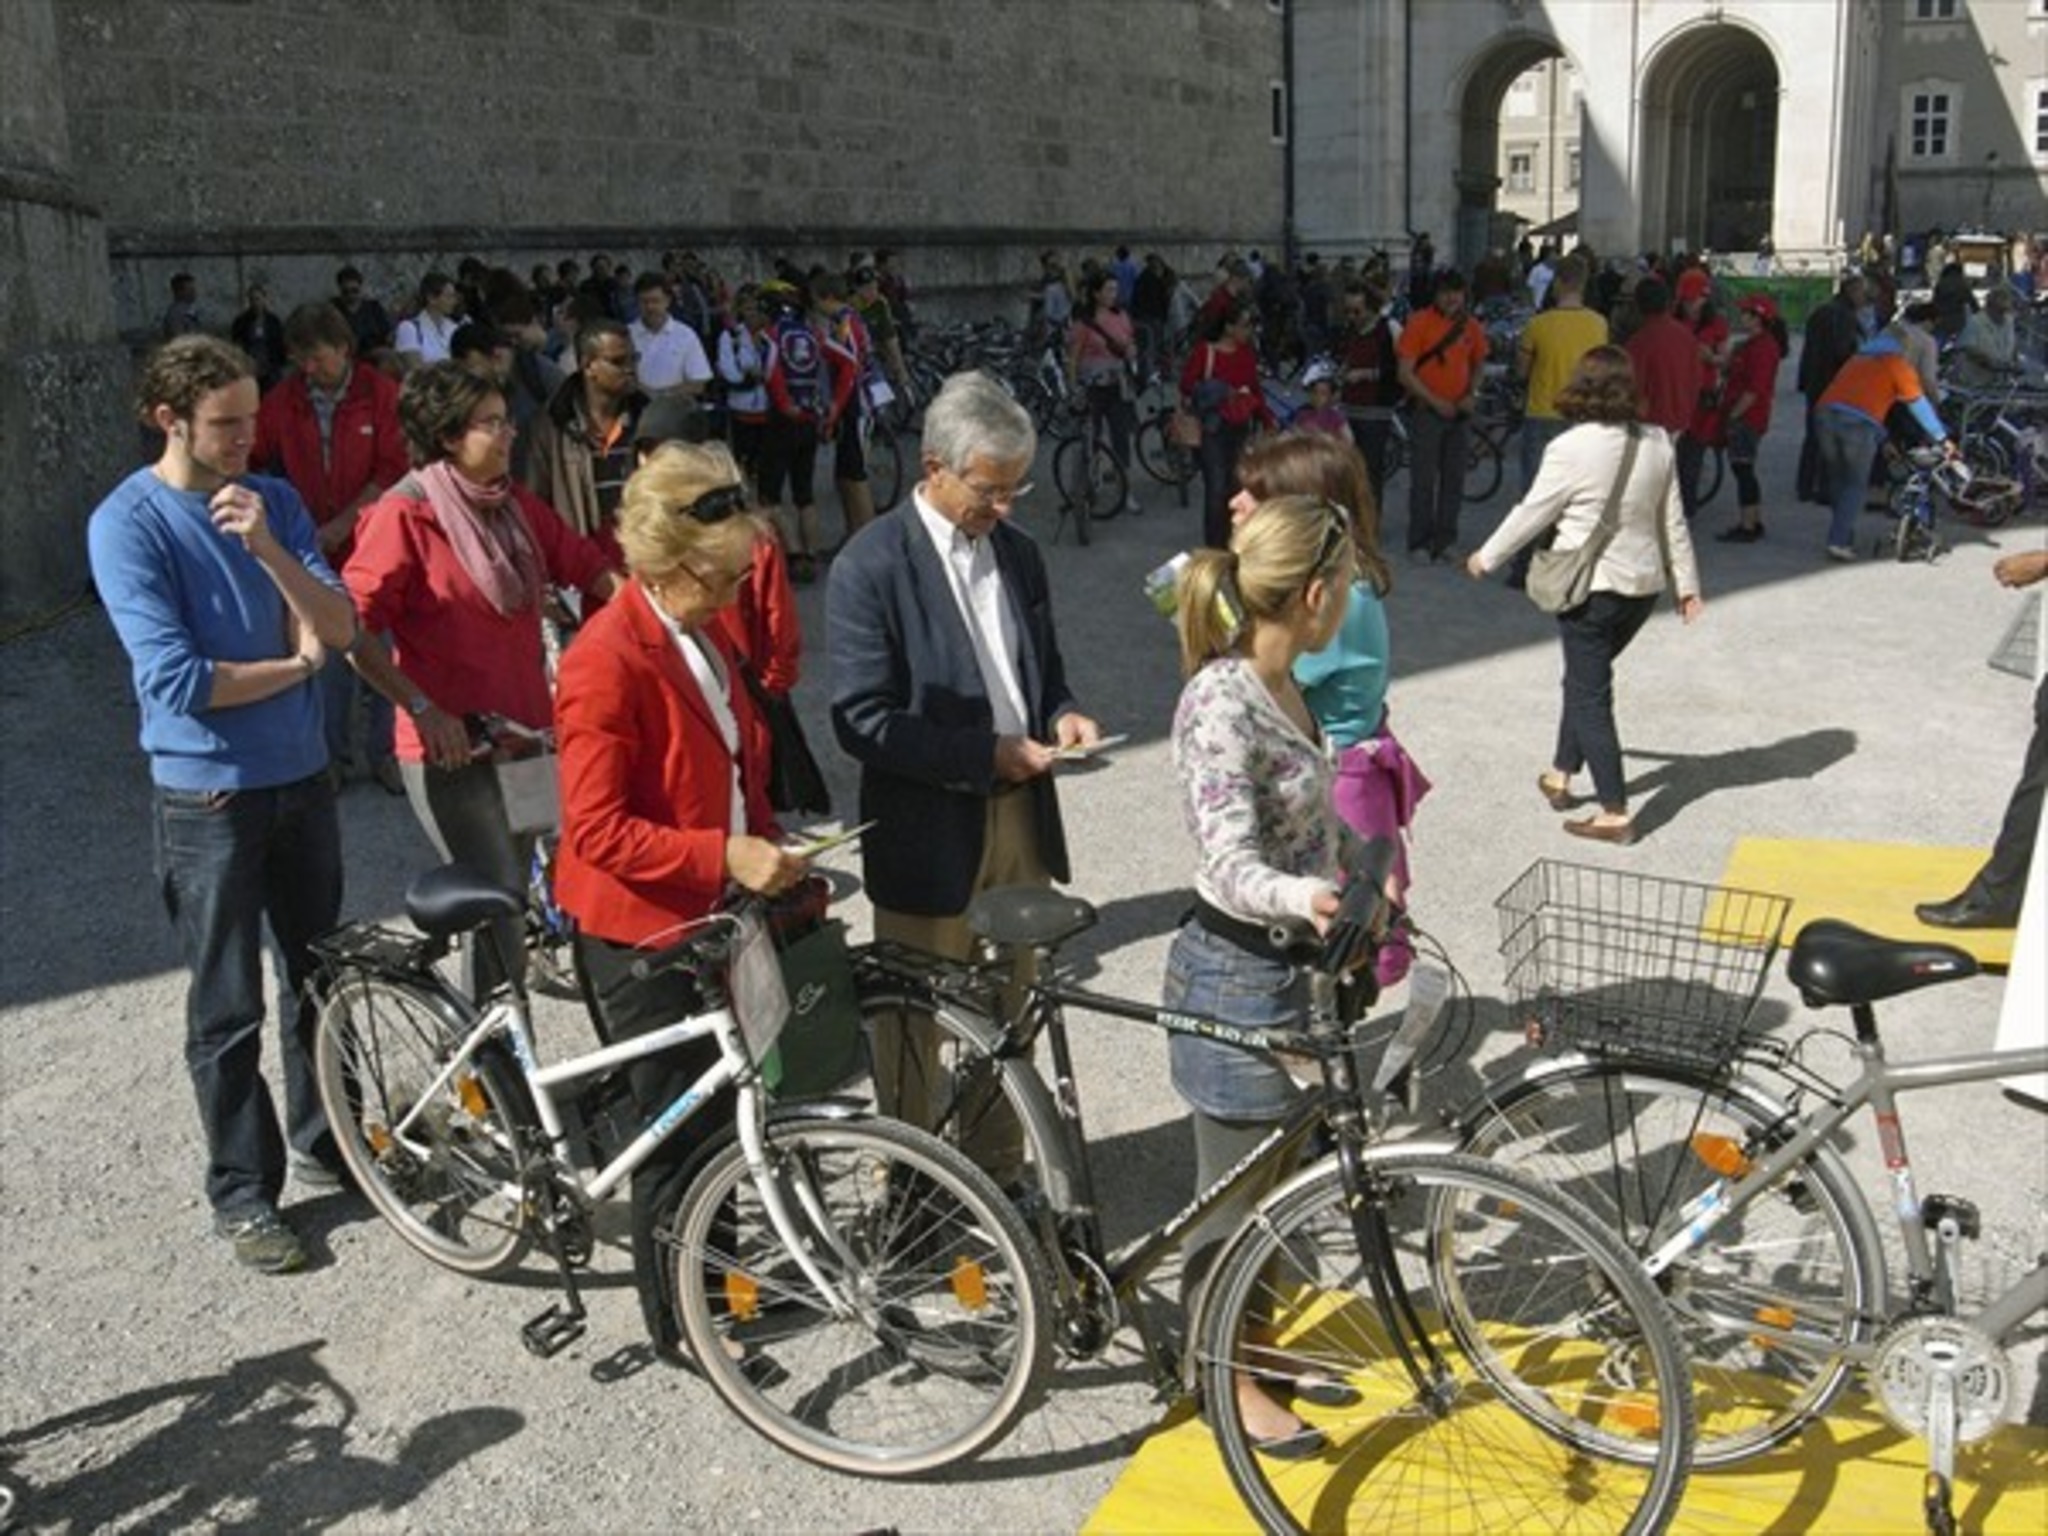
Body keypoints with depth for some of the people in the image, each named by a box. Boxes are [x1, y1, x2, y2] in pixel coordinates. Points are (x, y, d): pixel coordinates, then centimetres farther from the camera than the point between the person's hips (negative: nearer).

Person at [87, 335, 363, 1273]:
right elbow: (175, 680, -22)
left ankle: (321, 1141, 37)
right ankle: (242, 1192, 21)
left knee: (322, 976, 17)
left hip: (301, 778, 5)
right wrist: (296, 664, -9)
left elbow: (341, 628, -6)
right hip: (207, 798, -5)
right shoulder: (127, 524, -13)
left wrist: (267, 548, -21)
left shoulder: (273, 501, 3)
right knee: (228, 1011, 5)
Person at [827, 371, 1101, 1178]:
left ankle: (998, 1165, 36)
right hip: (928, 830, -6)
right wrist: (988, 755, -22)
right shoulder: (871, 566, -14)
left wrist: (1062, 717, -4)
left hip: (1019, 815, 6)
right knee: (915, 1024, 10)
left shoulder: (1018, 551, 8)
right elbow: (863, 722, -18)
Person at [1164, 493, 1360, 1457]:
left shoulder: (1276, 686, 3)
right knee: (1235, 1186, 9)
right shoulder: (1222, 704, -26)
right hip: (1237, 977, -9)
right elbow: (1232, 862, -33)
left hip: (1286, 964, 9)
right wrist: (1301, 897, -52)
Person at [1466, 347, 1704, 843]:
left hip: (1592, 586, -6)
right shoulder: (1657, 445, 2)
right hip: (1644, 584, 6)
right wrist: (1687, 584, 16)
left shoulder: (1572, 449, -16)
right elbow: (1673, 523, 7)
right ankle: (1562, 773, 36)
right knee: (1587, 678, 24)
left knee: (1589, 695, 1)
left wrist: (1487, 556, 8)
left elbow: (1531, 513, -7)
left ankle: (1615, 813, -1)